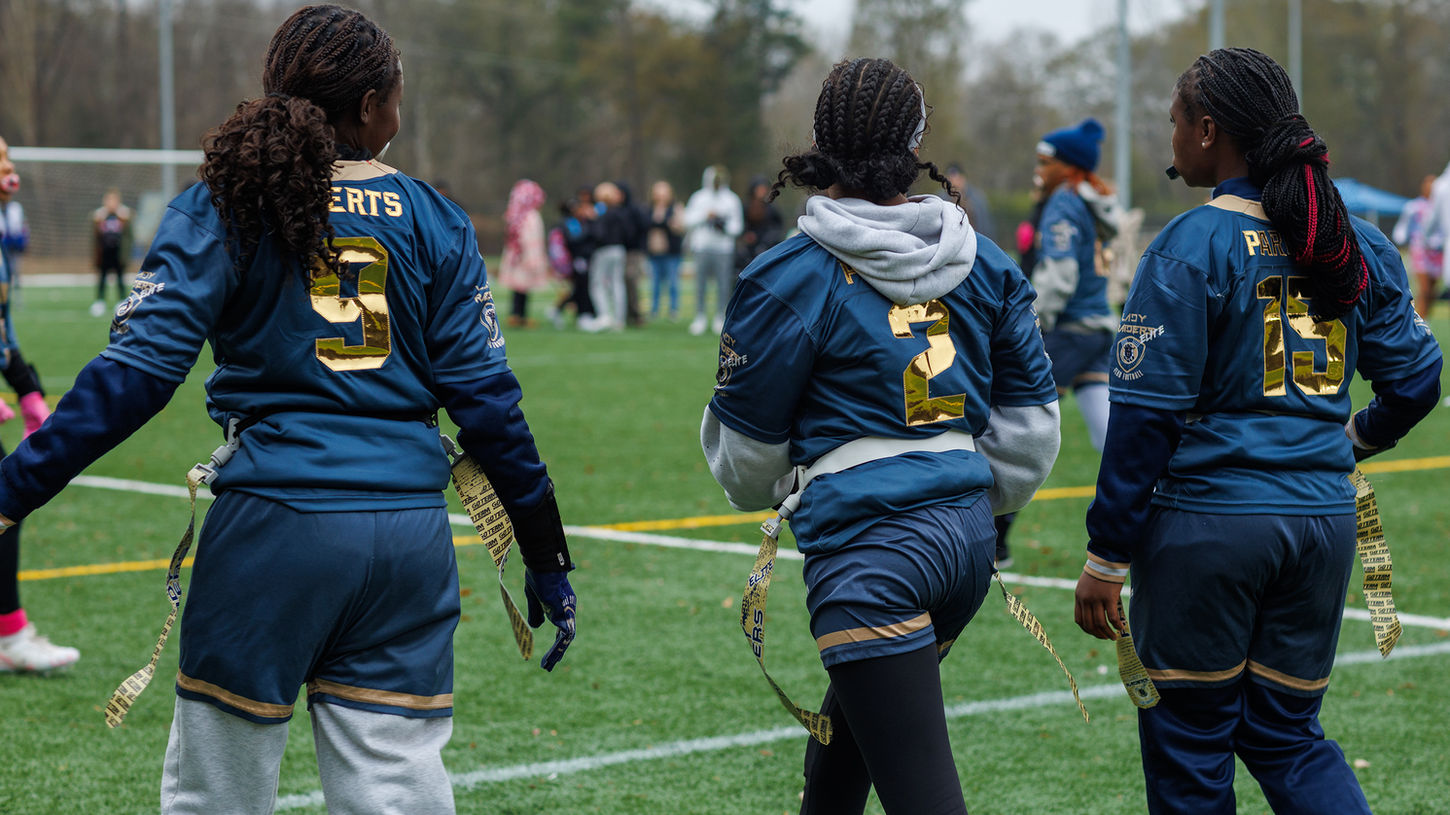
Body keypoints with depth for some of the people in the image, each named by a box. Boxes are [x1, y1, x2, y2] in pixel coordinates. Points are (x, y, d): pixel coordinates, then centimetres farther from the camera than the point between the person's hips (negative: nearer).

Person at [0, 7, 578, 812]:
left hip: (275, 520, -2)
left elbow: (139, 370, -7)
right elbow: (484, 395, 4)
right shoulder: (436, 222, 7)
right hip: (412, 533, 2)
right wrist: (546, 554, 11)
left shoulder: (224, 206, 1)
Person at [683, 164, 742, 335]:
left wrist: (725, 225, -12)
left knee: (723, 284, -3)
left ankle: (720, 318, 6)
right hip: (702, 246, 0)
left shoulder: (732, 200, 9)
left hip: (724, 249, 0)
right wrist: (705, 216, -9)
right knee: (700, 282, -2)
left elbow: (738, 226, 7)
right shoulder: (699, 197, 11)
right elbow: (688, 220, 5)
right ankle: (700, 316, 7)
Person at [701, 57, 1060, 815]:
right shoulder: (983, 261, 7)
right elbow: (1031, 418, 13)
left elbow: (747, 455, 2)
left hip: (870, 546, -7)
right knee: (851, 716, 29)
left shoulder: (792, 276, -7)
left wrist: (762, 491, 25)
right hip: (966, 536, 7)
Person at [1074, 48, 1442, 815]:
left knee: (1187, 738, 8)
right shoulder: (1359, 244, 6)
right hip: (1324, 517, 6)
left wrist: (1106, 554, -8)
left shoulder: (1190, 248, -11)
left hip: (1210, 520, -5)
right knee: (1287, 732, 16)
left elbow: (1146, 413, -12)